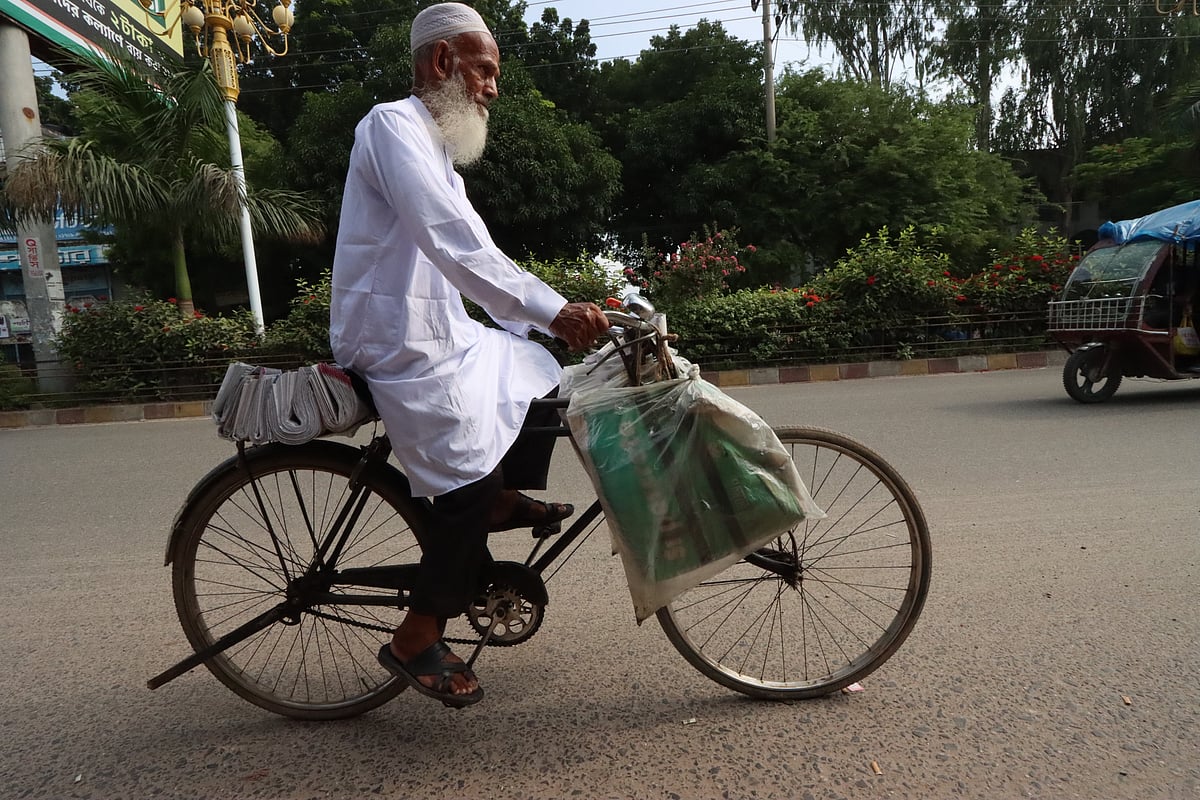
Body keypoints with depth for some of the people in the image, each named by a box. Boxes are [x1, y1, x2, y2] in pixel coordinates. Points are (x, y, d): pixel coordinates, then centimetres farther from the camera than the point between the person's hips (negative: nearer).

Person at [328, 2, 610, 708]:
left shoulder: (436, 148, 19)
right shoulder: (393, 126, -14)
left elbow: (474, 251, 19)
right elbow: (454, 246, -30)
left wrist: (543, 322, 13)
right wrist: (554, 311, -35)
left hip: (445, 332, 10)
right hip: (400, 346, -10)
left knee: (544, 374, 15)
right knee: (471, 484, -11)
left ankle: (509, 497, 22)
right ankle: (417, 639, 4)